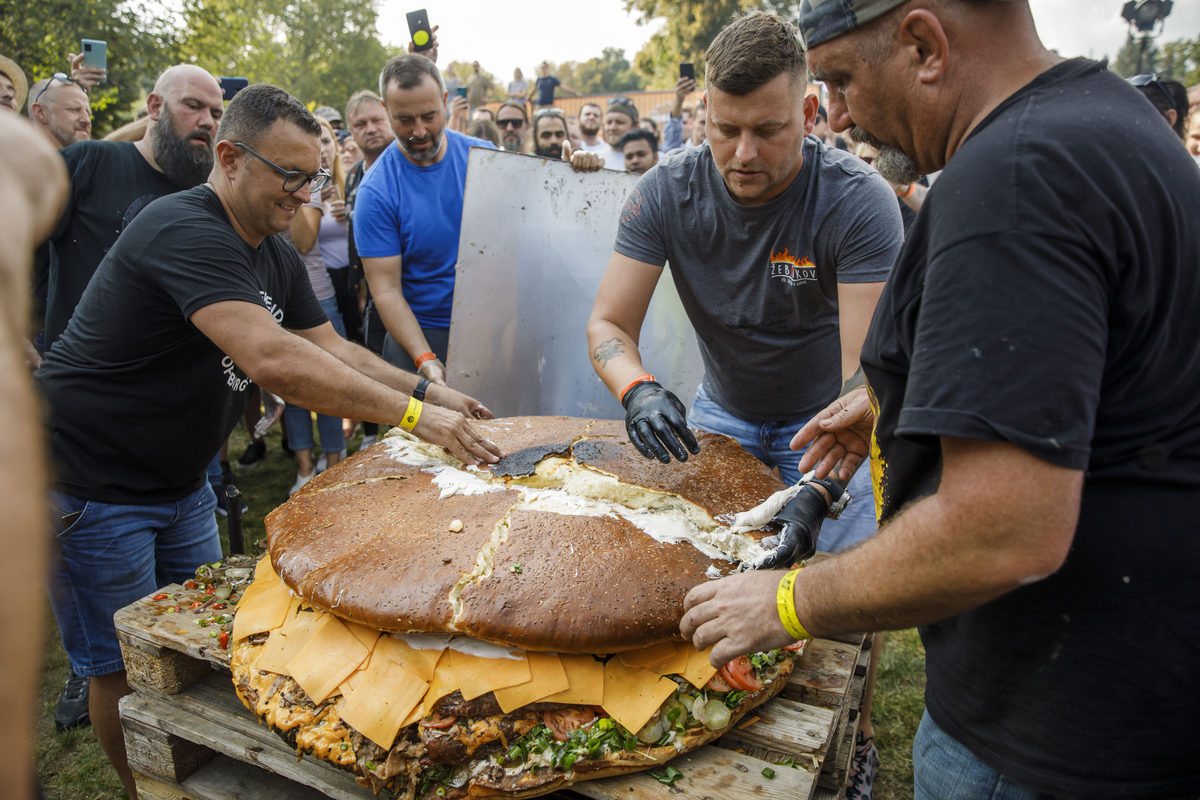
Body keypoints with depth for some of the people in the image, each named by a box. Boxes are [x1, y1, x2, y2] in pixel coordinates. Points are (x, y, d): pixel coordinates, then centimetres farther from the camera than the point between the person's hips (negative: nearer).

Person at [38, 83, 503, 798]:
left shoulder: (275, 255, 4)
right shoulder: (184, 231, -28)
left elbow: (328, 346, 6)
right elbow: (273, 360, -40)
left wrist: (430, 390, -7)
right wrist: (412, 413, -39)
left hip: (180, 483, 9)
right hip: (91, 489, -9)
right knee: (126, 668, 5)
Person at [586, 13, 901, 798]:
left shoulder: (858, 201, -27)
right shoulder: (668, 192, -18)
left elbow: (870, 371, -33)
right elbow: (608, 324, -18)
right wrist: (637, 388, -41)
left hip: (827, 420, -2)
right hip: (725, 412, 3)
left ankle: (857, 736, 25)